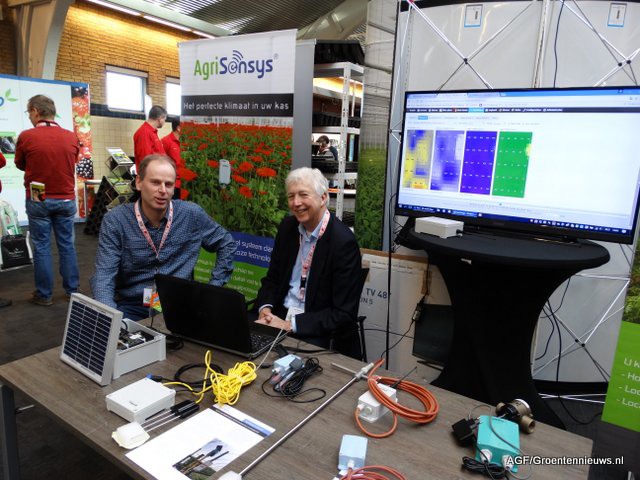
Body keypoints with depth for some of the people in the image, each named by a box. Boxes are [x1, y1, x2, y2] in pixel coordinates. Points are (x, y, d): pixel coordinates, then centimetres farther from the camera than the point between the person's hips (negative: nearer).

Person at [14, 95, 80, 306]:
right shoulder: (71, 137, -2)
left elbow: (20, 165, 7)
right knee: (67, 244, 11)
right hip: (66, 199, 3)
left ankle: (44, 294, 13)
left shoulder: (26, 136, -10)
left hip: (38, 200, -2)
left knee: (41, 247, 6)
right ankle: (72, 290, 17)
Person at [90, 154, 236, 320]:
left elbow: (226, 244, 13)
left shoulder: (192, 215, -1)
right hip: (131, 306, -1)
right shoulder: (115, 220, -5)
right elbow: (103, 276, -11)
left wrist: (214, 288, 5)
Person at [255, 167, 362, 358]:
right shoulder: (288, 226, 2)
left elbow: (344, 313, -17)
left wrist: (290, 325, -19)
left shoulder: (344, 241, -18)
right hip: (279, 316, 6)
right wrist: (265, 310, -7)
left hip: (319, 333, -5)